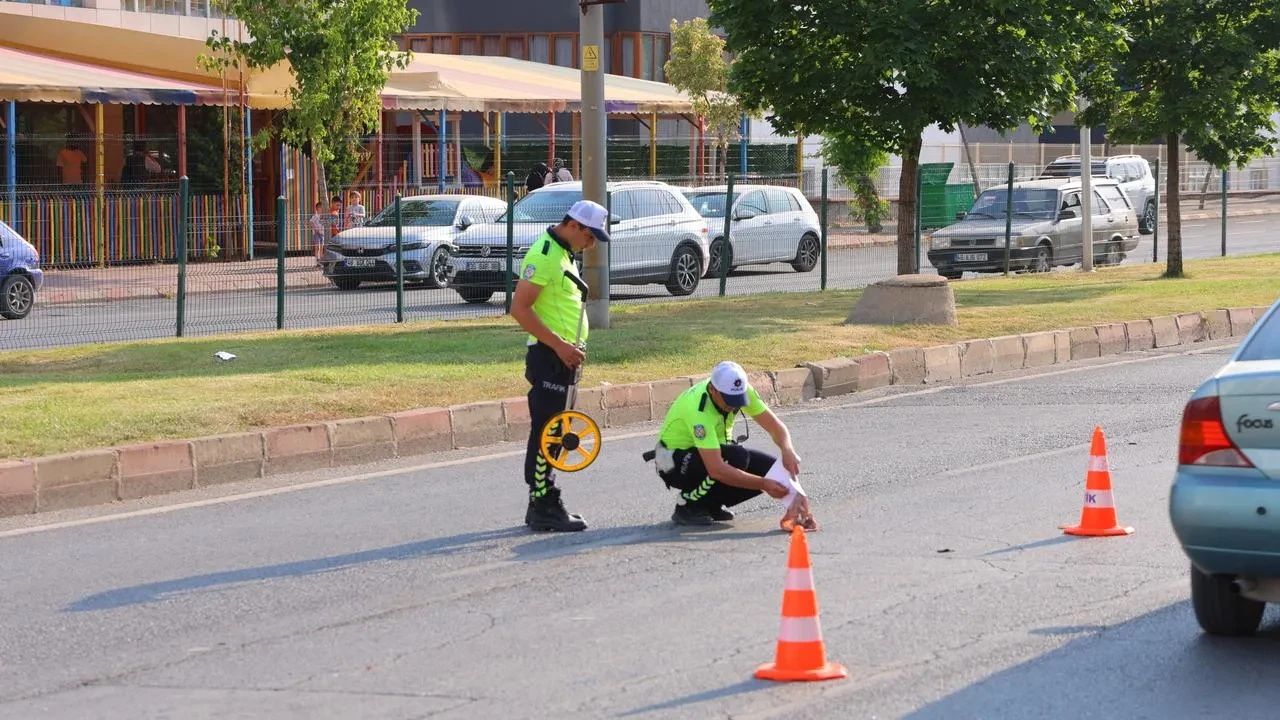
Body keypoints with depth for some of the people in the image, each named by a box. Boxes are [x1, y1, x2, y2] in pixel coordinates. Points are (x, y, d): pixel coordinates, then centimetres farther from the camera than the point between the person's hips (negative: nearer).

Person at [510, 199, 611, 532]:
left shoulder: (562, 254, 16)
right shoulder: (543, 255, -15)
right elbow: (519, 308, -21)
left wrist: (572, 347, 14)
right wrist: (559, 345, -22)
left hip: (563, 356, 10)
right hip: (547, 355, -10)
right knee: (545, 433, -7)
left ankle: (543, 505, 19)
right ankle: (543, 508, -5)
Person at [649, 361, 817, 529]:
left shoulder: (740, 391, -17)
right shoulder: (698, 408, -37)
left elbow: (775, 425, -13)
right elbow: (716, 470, -41)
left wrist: (787, 450, -35)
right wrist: (763, 485, -42)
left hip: (713, 452, 7)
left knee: (773, 468, -12)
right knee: (736, 458, -34)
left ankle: (711, 503, 4)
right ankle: (687, 507, -14)